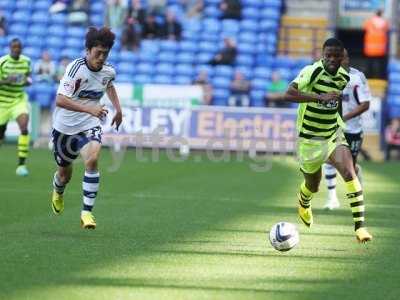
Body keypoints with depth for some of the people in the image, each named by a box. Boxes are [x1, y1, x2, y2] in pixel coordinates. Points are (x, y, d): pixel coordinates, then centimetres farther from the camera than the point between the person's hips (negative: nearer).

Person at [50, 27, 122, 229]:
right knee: (65, 173, 15)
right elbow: (60, 100, -33)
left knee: (92, 160, -27)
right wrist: (89, 109, -40)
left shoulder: (108, 71, -5)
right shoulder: (76, 69, -23)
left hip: (89, 126, 2)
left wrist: (118, 108, 15)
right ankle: (57, 191, 54)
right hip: (65, 127, -2)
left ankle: (87, 213, -22)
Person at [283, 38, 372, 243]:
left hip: (333, 135, 3)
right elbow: (289, 94, -36)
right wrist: (320, 97, -41)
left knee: (349, 172, -22)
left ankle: (360, 226, -26)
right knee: (313, 184, 15)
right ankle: (303, 203, 54)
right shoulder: (312, 71, -20)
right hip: (309, 139, -3)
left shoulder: (344, 77, -1)